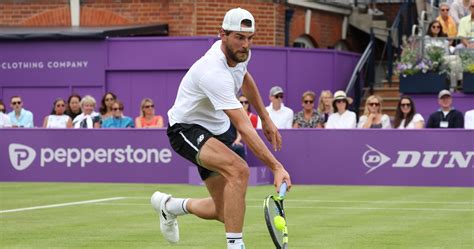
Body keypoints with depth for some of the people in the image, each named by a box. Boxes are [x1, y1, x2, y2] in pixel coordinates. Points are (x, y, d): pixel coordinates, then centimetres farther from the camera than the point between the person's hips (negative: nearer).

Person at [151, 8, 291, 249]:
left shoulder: (240, 52, -7)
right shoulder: (214, 73, -34)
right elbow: (244, 128, -38)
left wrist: (266, 119, 20)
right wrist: (276, 167, -42)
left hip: (217, 129, 9)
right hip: (187, 129, -9)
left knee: (225, 213, 6)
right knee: (239, 170, -35)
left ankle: (169, 205, 33)